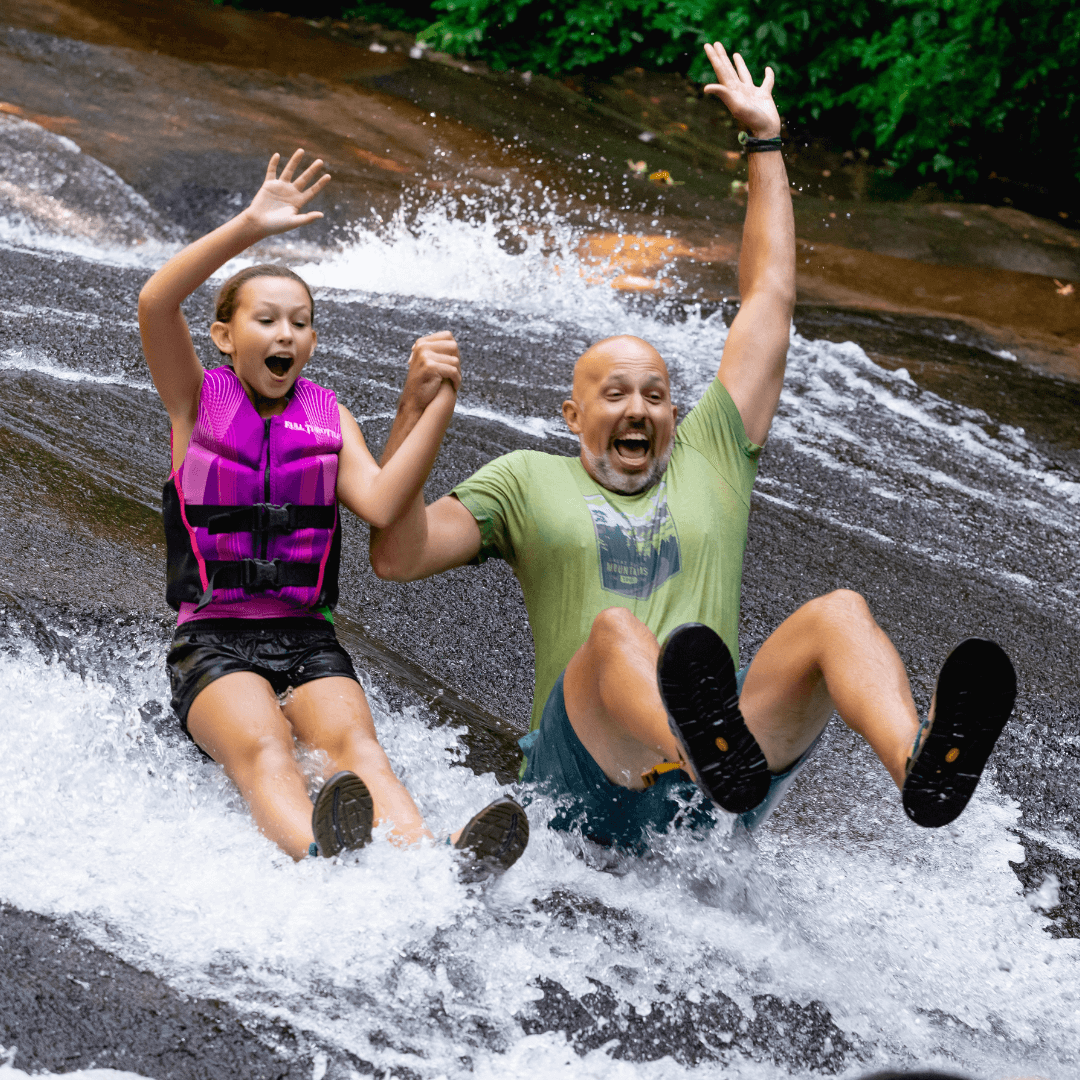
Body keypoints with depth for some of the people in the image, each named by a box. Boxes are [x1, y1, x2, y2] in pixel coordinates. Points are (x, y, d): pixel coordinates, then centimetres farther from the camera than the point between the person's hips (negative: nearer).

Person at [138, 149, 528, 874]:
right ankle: (319, 854, -62)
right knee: (262, 748, -32)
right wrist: (252, 227, -19)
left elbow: (382, 503, -7)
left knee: (351, 740, -27)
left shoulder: (330, 419, 13)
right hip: (213, 642, -2)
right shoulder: (199, 401, 7)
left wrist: (439, 404, -17)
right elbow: (155, 303, -12)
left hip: (309, 641, 2)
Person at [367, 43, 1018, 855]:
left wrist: (765, 141, 35)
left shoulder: (711, 460, 28)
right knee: (616, 628, -35)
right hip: (593, 779, -2)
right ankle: (718, 758, -71)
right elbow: (397, 556, 10)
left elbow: (770, 300, 32)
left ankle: (922, 766, -57)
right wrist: (415, 413, -1)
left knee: (840, 612, -24)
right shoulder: (529, 481, 23)